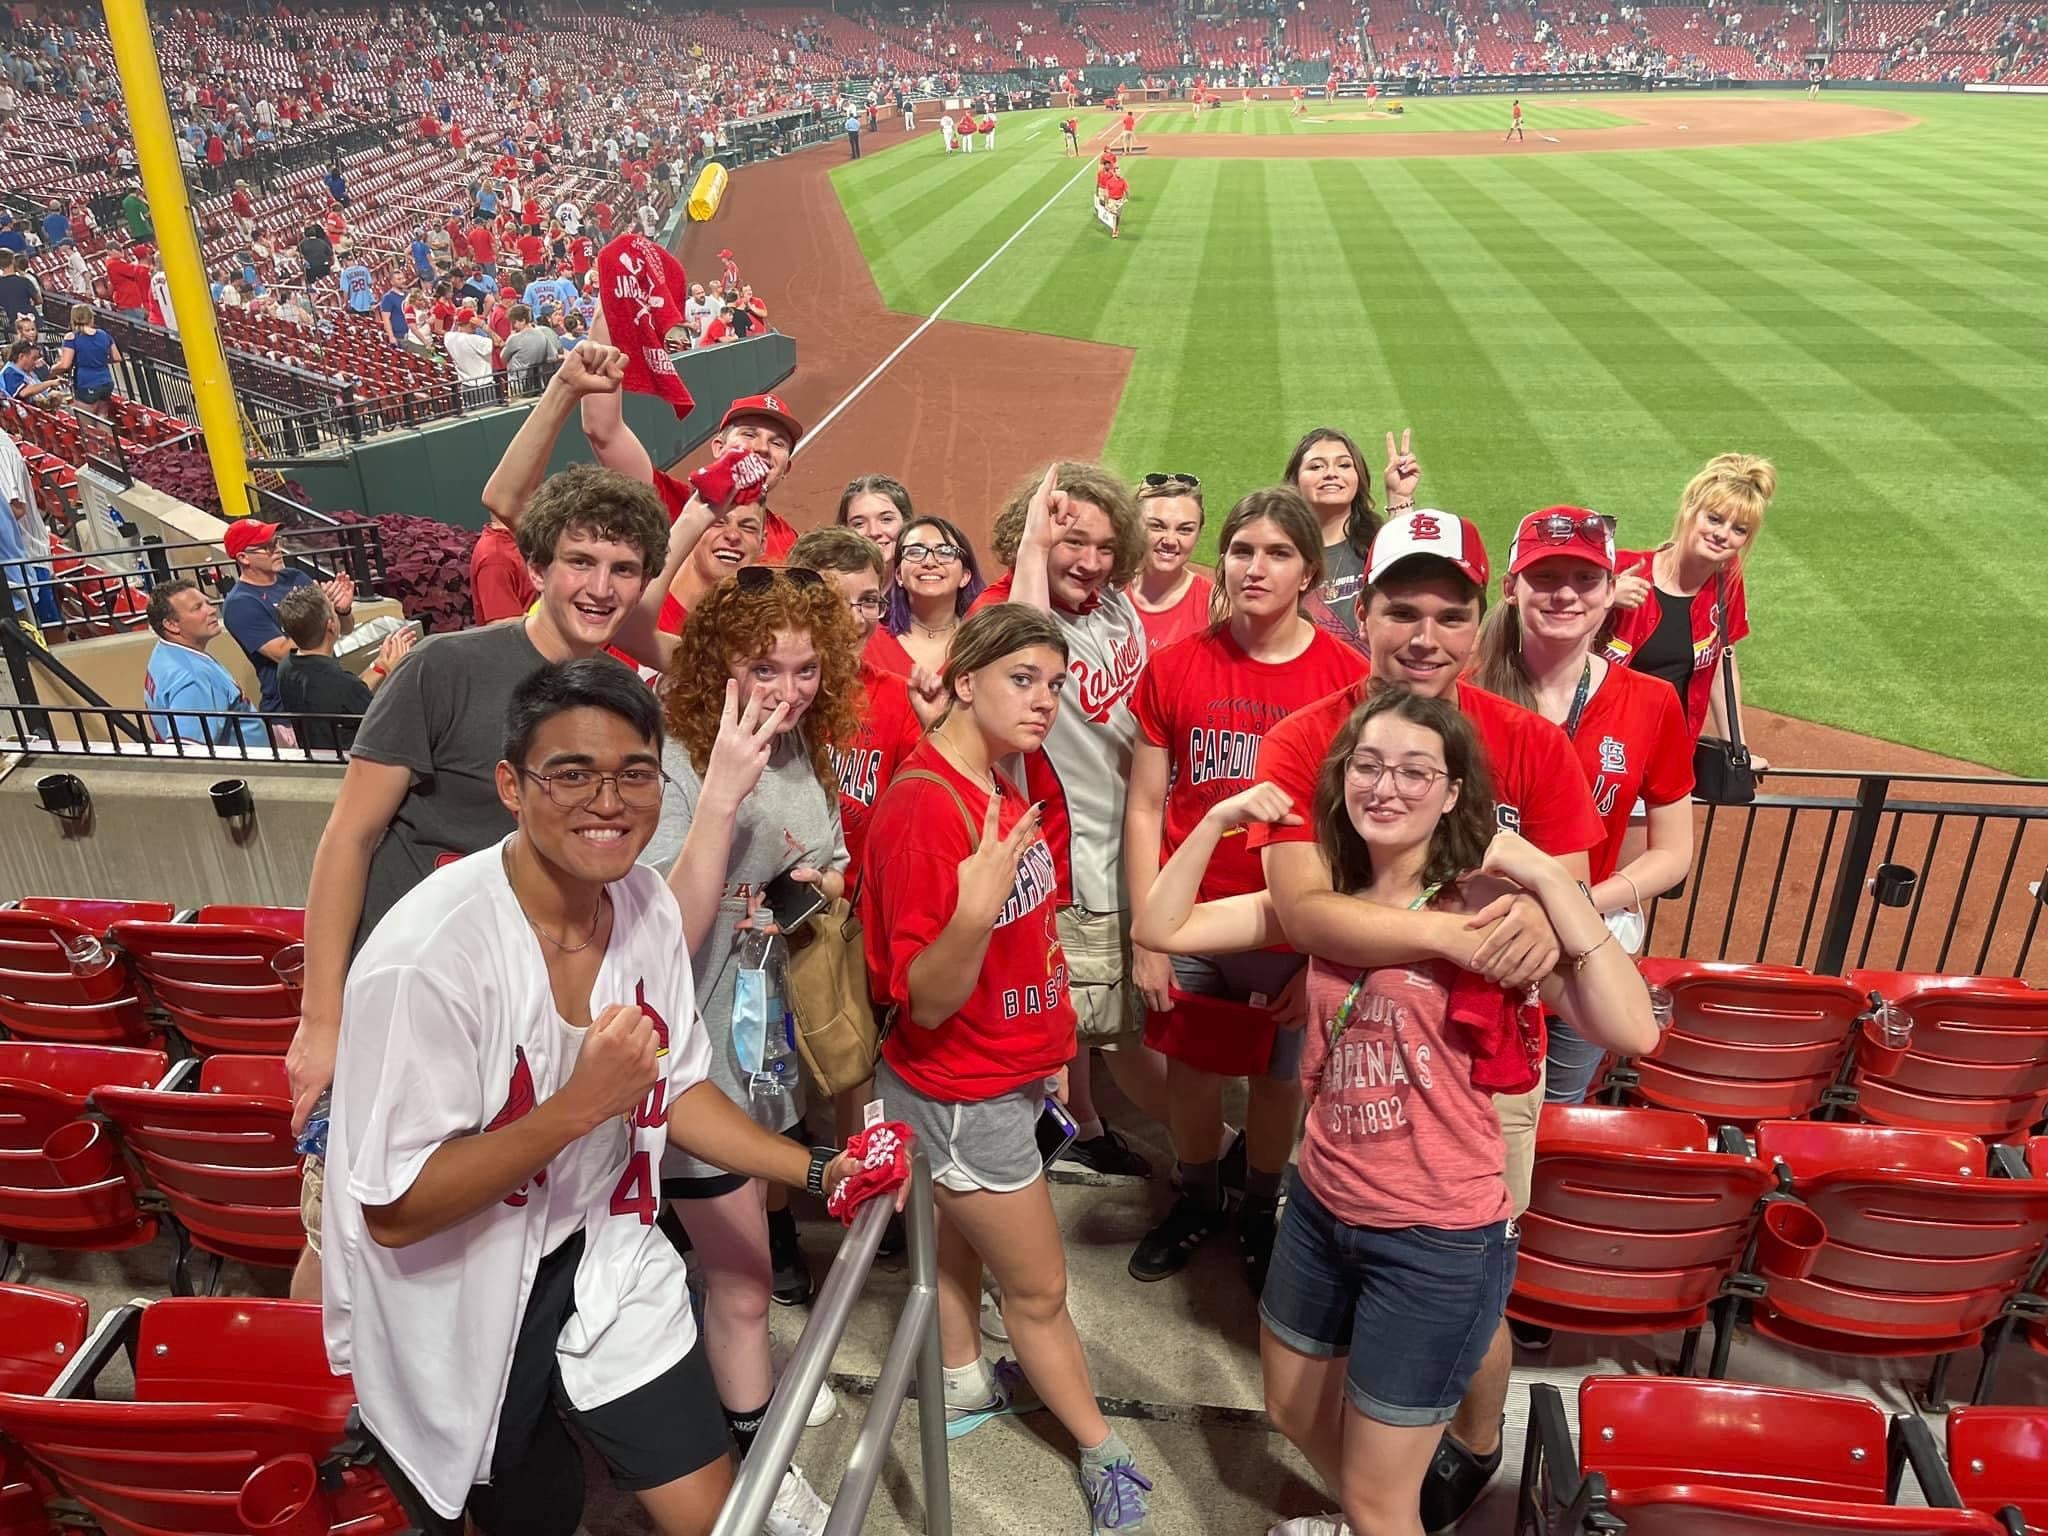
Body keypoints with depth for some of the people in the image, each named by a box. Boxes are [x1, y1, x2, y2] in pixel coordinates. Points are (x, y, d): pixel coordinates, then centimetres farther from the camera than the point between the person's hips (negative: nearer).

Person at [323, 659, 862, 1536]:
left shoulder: (647, 903, -9)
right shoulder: (427, 958, -29)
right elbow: (395, 1212, -24)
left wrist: (816, 1171, -5)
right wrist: (578, 1105, -32)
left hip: (602, 1251, 5)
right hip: (461, 1303, -4)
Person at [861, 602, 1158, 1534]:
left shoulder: (1000, 788, -1)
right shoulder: (923, 807, -28)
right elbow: (926, 1001, -26)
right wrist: (974, 912, -43)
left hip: (1010, 1069, 8)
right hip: (961, 1093, -7)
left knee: (958, 1239, 27)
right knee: (1038, 1289, 11)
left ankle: (965, 1385, 47)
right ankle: (1104, 1454, 30)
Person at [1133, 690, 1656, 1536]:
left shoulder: (1486, 906, -16)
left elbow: (1631, 1030, -29)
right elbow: (1162, 928, -4)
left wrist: (1551, 879, -30)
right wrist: (1219, 819, -13)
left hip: (1439, 1238, -6)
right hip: (1320, 1206, 6)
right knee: (1294, 1415, 30)